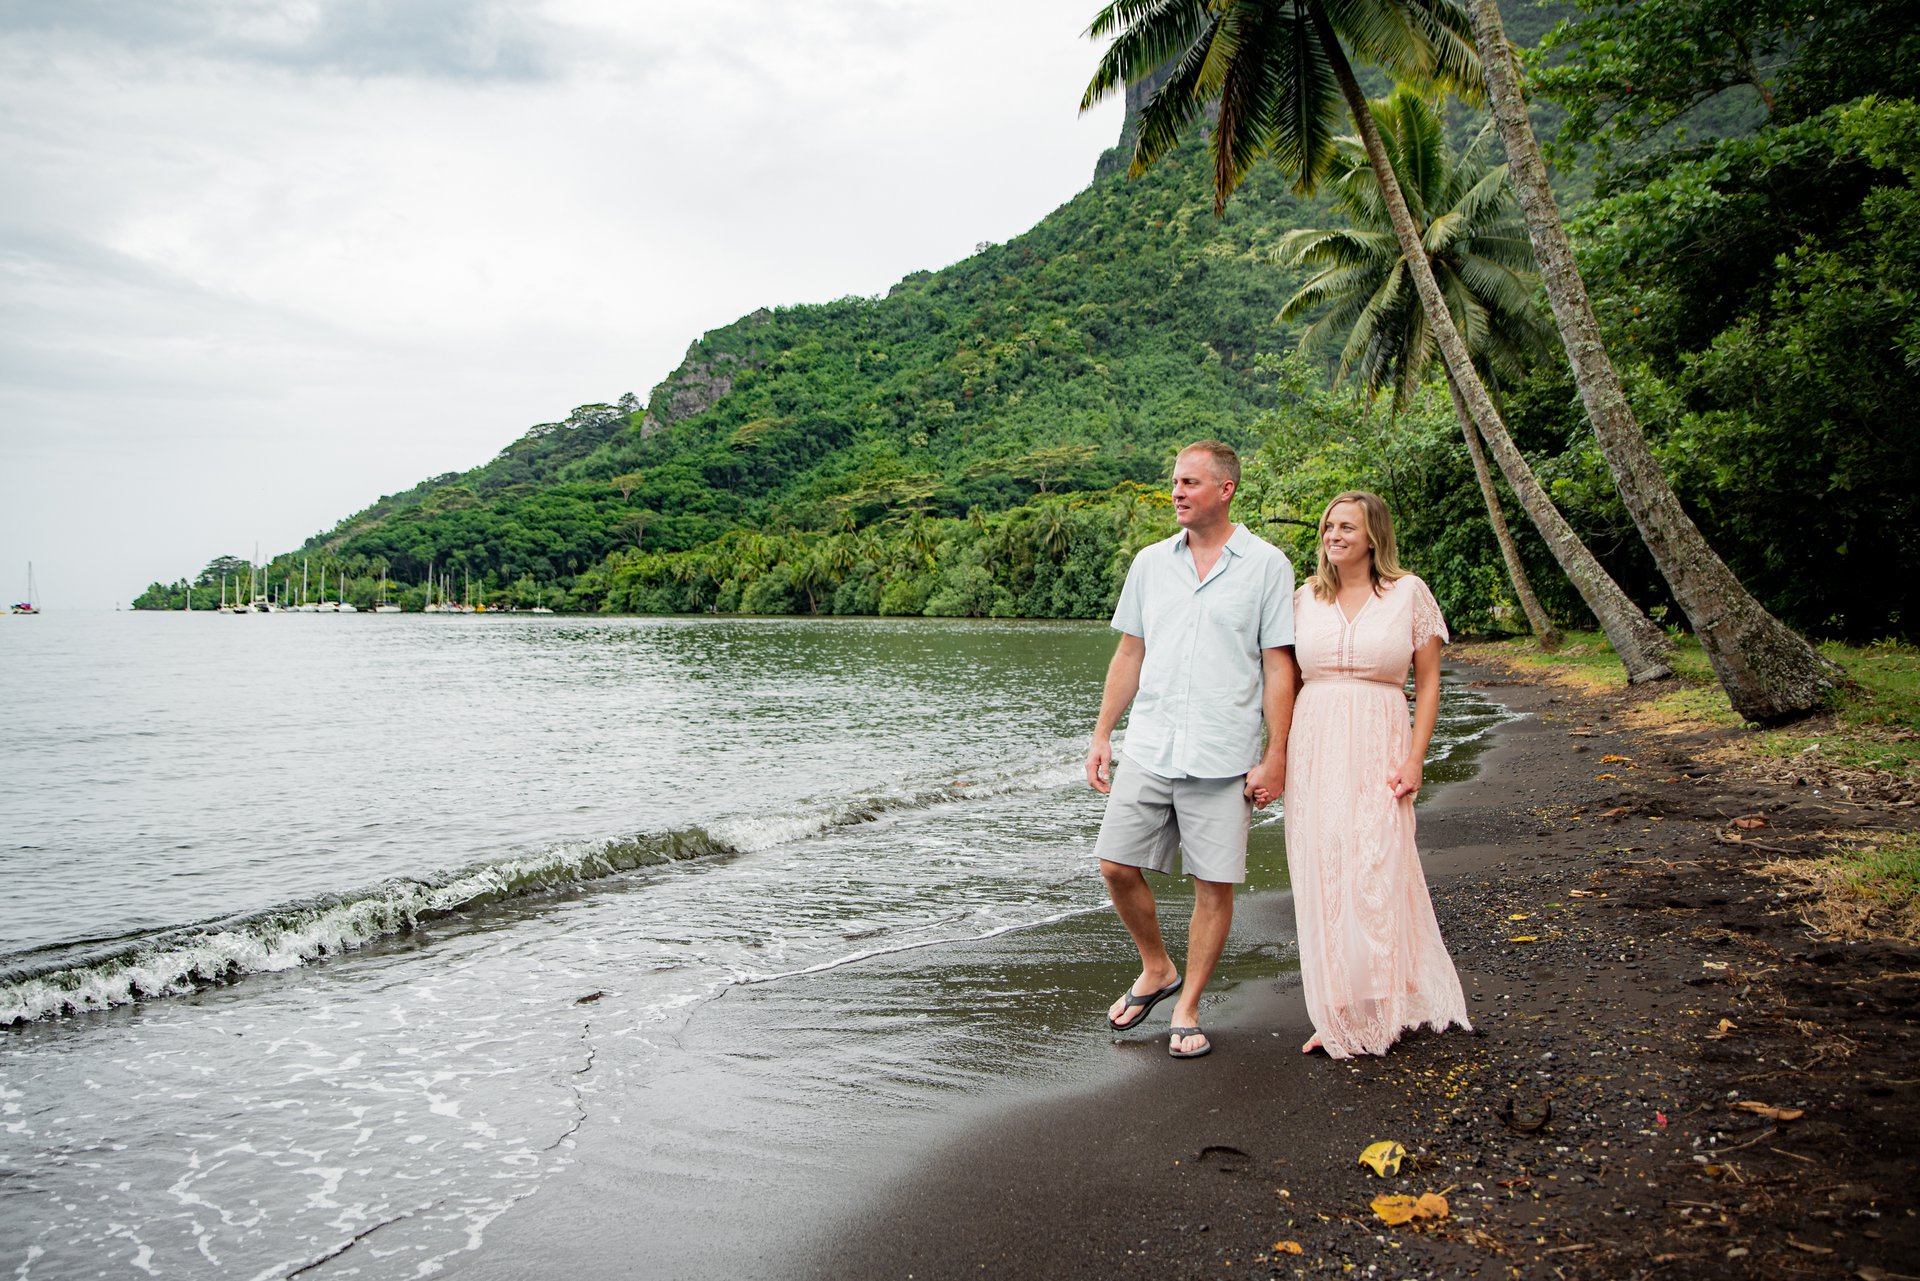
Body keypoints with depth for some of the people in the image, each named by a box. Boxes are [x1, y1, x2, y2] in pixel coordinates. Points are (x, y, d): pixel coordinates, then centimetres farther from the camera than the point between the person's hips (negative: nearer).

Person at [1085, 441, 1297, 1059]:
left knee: (1215, 883, 2)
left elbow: (1278, 667, -2)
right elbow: (1129, 654, 13)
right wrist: (1101, 738, 9)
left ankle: (1187, 1010, 18)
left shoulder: (1266, 564, -1)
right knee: (1117, 866, 3)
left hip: (1222, 756, -3)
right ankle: (1157, 970, 28)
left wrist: (1276, 757, -7)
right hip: (1148, 747, 4)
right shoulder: (1150, 562, 10)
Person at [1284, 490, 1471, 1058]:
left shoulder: (1408, 593, 2)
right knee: (1321, 878, 3)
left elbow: (1428, 682, 3)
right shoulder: (1305, 598, 10)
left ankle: (1380, 1010, 11)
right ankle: (1337, 1016, 14)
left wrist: (1415, 758, -6)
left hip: (1378, 747, -3)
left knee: (1376, 873, -6)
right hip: (1314, 749, 3)